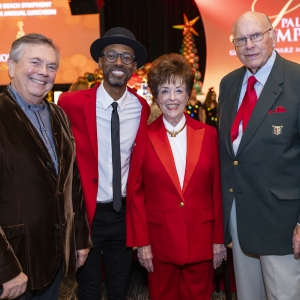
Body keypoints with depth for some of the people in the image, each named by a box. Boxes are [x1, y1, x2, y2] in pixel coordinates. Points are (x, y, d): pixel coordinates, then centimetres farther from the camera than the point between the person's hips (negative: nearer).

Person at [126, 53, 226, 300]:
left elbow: (217, 190, 1)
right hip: (160, 240, -1)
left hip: (202, 239, 1)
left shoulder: (208, 134, 0)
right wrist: (142, 242, -4)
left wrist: (219, 239, 1)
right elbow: (136, 194, -3)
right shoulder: (144, 138, -5)